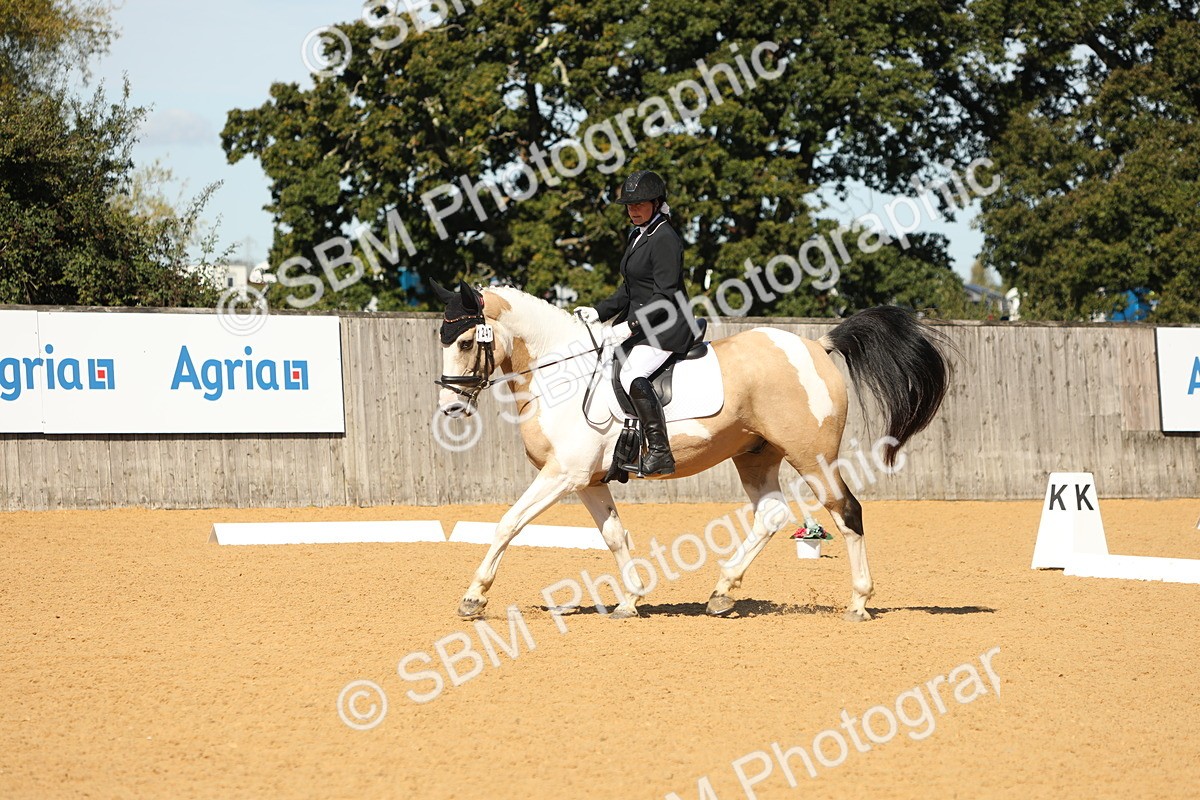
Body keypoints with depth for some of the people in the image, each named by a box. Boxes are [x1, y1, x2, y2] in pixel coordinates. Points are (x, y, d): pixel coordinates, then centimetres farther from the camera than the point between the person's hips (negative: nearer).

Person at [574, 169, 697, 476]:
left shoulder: (665, 239, -14)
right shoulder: (637, 236, 16)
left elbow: (665, 295, -20)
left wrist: (631, 325, -24)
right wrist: (599, 312, 10)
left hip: (666, 327, -11)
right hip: (641, 326, 11)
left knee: (633, 374, -31)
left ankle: (659, 453, -34)